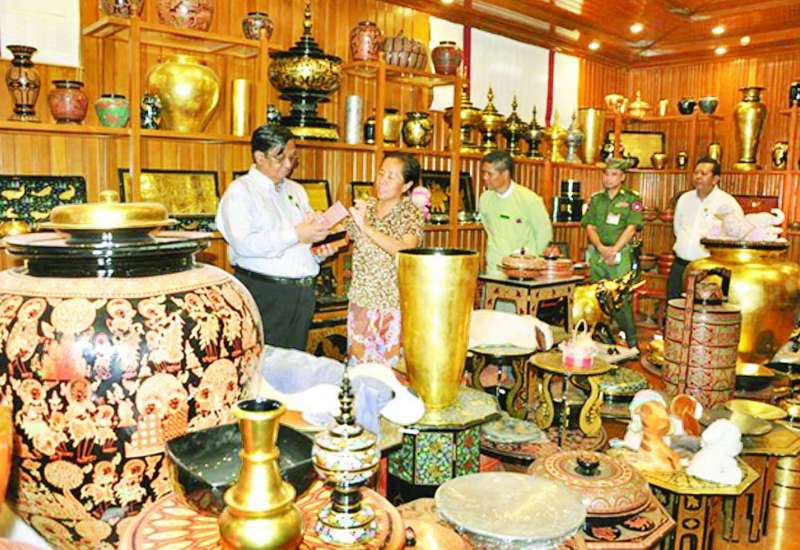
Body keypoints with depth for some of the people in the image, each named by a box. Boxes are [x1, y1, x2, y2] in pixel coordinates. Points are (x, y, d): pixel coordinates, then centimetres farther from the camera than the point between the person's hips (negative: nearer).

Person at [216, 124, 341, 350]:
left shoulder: (296, 190, 18)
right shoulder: (240, 191, -4)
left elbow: (312, 231, 23)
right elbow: (243, 244, -18)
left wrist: (319, 250, 0)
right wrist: (296, 235, -20)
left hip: (303, 292, 6)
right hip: (263, 293, -6)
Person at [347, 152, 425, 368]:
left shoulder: (413, 214, -7)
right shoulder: (365, 206, 5)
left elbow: (404, 250, -25)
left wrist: (366, 227, -27)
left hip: (394, 304, -3)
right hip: (361, 299, 4)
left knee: (391, 364, 4)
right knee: (358, 362, 9)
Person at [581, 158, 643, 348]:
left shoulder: (632, 199, 4)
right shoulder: (596, 198, 14)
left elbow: (631, 228, -4)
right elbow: (590, 227, 7)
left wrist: (614, 250, -14)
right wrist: (601, 247, -10)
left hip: (621, 255, -4)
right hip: (597, 254, 4)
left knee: (621, 299, -8)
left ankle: (631, 342, 4)